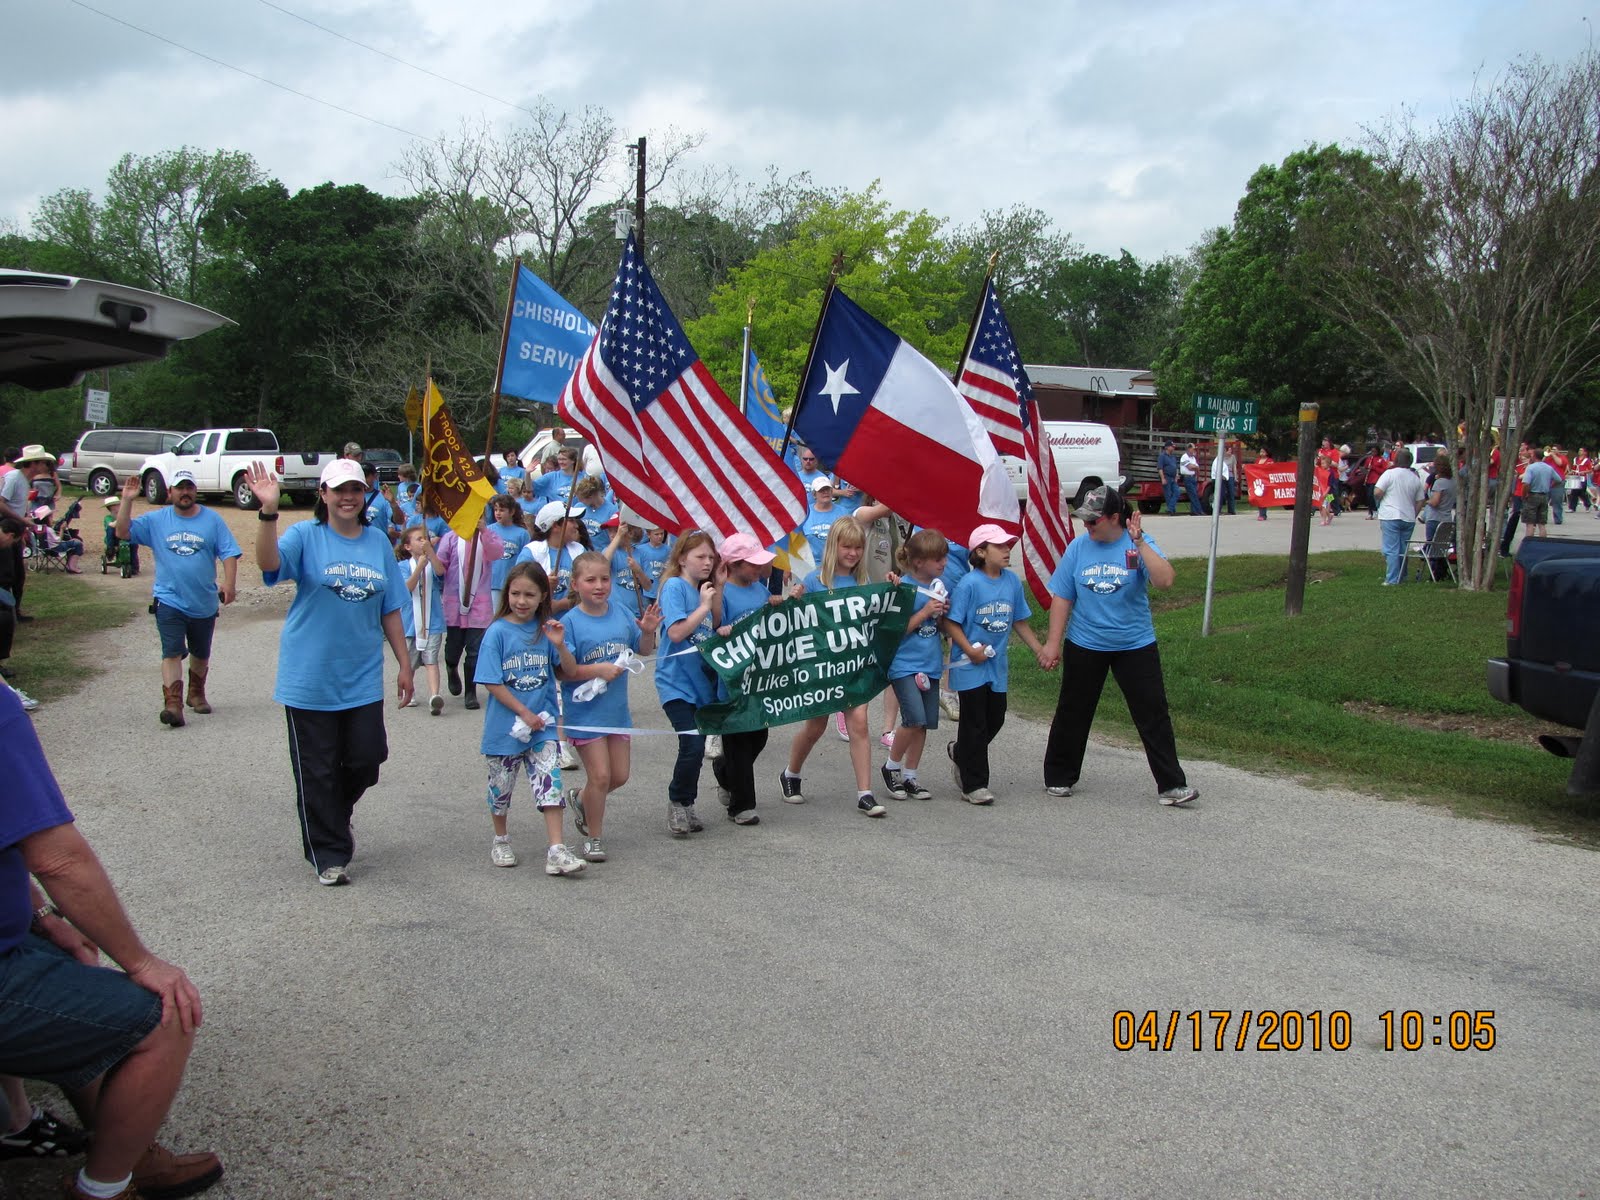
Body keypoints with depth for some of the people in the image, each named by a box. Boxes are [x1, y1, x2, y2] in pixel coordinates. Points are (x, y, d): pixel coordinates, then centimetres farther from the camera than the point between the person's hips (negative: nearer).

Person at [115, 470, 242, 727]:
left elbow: (229, 553, -4)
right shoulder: (155, 520, 2)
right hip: (169, 601, -1)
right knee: (172, 652, -14)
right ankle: (173, 704, -21)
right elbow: (122, 532, -4)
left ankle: (196, 694, 38)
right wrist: (127, 500, -14)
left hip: (204, 603, 2)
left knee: (201, 653, 17)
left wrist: (229, 583, -18)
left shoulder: (212, 520, 0)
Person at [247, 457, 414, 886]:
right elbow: (269, 563, -27)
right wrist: (268, 512, -41)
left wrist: (404, 664, 10)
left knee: (366, 760, 6)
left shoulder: (378, 542, 6)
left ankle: (335, 817, 37)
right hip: (310, 678, -3)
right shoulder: (306, 536, -5)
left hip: (363, 678, 4)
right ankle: (329, 854, 18)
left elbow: (390, 610, 11)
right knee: (318, 770, 4)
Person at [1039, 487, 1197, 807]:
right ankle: (1059, 778, 28)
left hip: (1135, 645, -2)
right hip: (1084, 645, 2)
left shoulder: (1139, 544, -9)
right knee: (1072, 714, 12)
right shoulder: (1078, 548, -3)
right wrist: (1053, 643, -1)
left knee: (1153, 714, 0)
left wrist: (1140, 543, -29)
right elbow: (1062, 598, 1)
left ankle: (1171, 785, 7)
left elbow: (1164, 581, -25)